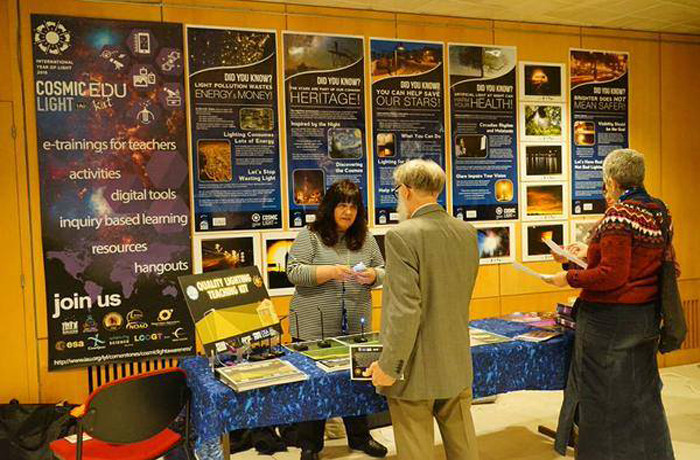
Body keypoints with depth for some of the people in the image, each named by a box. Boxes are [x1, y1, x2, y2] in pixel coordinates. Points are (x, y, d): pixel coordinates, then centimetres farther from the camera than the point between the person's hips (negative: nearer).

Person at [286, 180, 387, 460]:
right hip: (315, 327, -4)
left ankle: (359, 437, 31)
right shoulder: (310, 236, -5)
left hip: (356, 326, 4)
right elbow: (294, 272, -12)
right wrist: (331, 271, -23)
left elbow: (381, 270, 12)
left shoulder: (366, 239, 8)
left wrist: (372, 276, -10)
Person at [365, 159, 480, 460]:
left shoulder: (402, 236, -19)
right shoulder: (467, 232, 3)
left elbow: (405, 309, -23)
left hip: (416, 369, -6)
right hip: (457, 365, 7)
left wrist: (389, 367, -16)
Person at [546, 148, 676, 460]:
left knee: (603, 394, 3)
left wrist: (569, 278, -14)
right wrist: (592, 252, 19)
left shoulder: (618, 215, -18)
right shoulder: (659, 213, 7)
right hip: (646, 316, 9)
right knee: (641, 391, 18)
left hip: (610, 318, -8)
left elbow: (612, 275, -24)